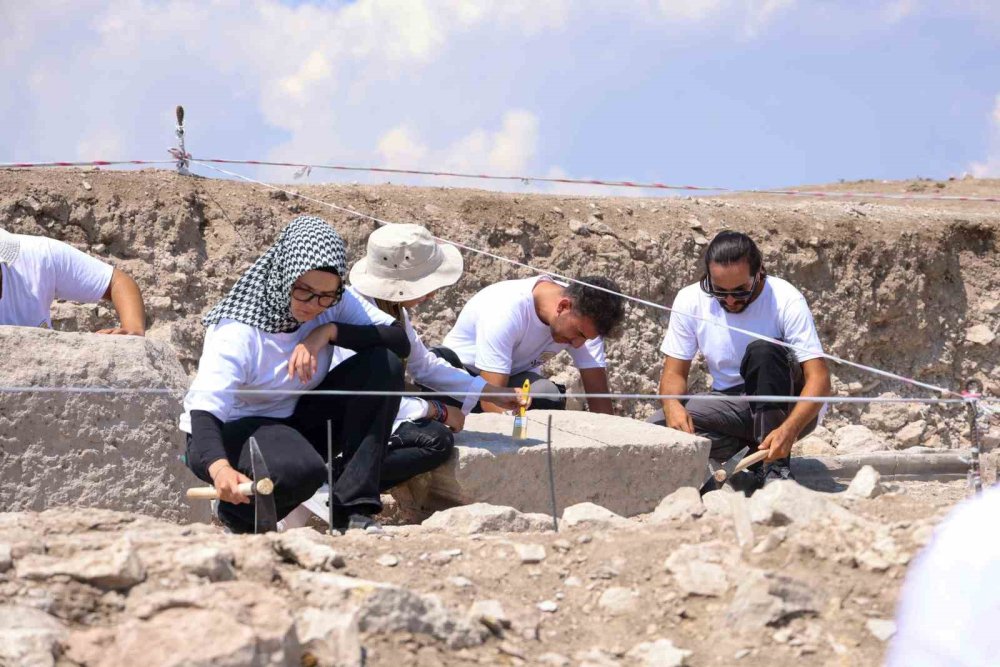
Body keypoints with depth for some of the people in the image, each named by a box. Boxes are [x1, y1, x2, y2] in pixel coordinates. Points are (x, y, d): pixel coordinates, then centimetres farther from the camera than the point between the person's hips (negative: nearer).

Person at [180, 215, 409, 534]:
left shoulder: (333, 304, -9)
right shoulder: (239, 329, -25)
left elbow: (400, 341, -16)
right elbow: (204, 409, -36)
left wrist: (330, 331, -28)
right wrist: (219, 467, -56)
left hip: (293, 420, 6)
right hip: (227, 433, -6)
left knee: (384, 366, -16)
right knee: (301, 468, -39)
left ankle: (353, 510, -16)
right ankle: (238, 513, -4)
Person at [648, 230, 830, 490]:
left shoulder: (785, 300, -18)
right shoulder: (690, 300, -8)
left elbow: (819, 379, -24)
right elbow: (674, 371, -3)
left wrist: (788, 430, -42)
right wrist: (672, 405, -28)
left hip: (788, 410, -3)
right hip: (730, 406, 3)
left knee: (763, 349, -33)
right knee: (658, 427, -23)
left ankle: (775, 465, -27)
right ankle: (758, 450, -11)